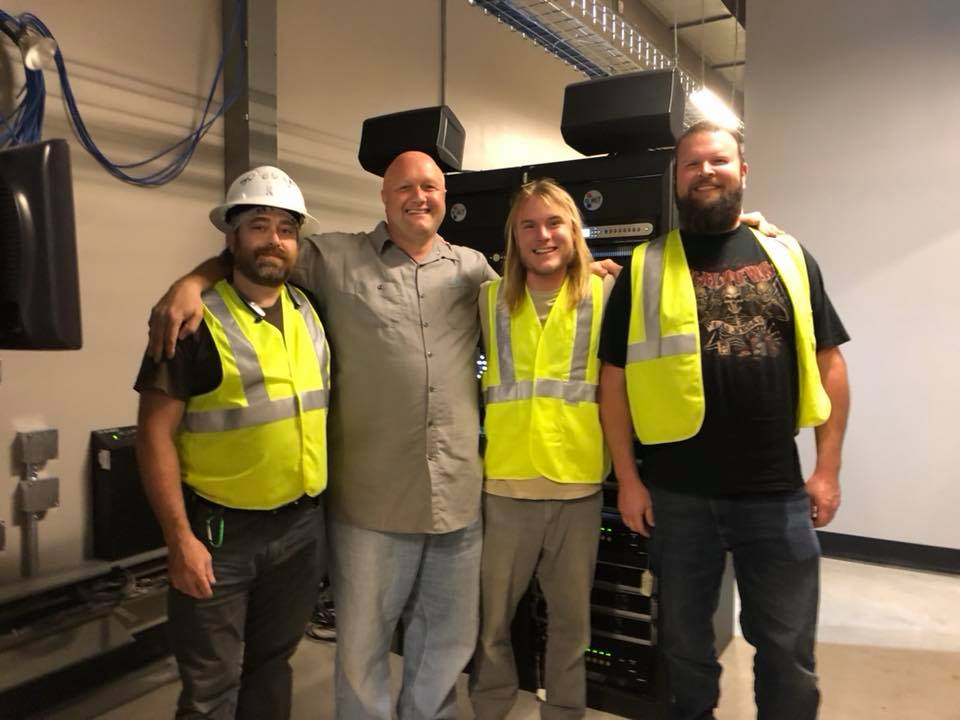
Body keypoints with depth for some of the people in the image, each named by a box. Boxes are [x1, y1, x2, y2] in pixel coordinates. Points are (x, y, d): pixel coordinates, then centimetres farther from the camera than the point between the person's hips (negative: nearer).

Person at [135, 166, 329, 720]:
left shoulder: (310, 314, 5)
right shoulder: (197, 323, -12)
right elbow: (156, 433, -13)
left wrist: (326, 506, 13)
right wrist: (180, 536, -17)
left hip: (303, 525, 5)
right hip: (219, 530, -5)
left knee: (272, 663, 21)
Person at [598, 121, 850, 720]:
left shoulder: (788, 256, 6)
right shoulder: (646, 267, 1)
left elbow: (828, 362, 6)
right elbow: (615, 379, 0)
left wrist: (828, 468, 0)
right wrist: (628, 479, -3)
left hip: (778, 493, 1)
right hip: (679, 495, 0)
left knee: (789, 650, 13)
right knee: (686, 644, 16)